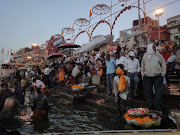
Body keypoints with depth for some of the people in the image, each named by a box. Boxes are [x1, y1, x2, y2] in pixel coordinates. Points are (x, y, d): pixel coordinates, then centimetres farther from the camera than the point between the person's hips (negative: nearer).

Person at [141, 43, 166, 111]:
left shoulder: (159, 55, 4)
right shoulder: (145, 56, 8)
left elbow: (163, 65, 9)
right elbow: (142, 66, 16)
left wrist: (162, 74, 3)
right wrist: (142, 73, 9)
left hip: (157, 77, -1)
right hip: (147, 77, 2)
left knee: (158, 92, 1)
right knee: (148, 92, 7)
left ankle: (158, 107, 14)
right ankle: (149, 106, 22)